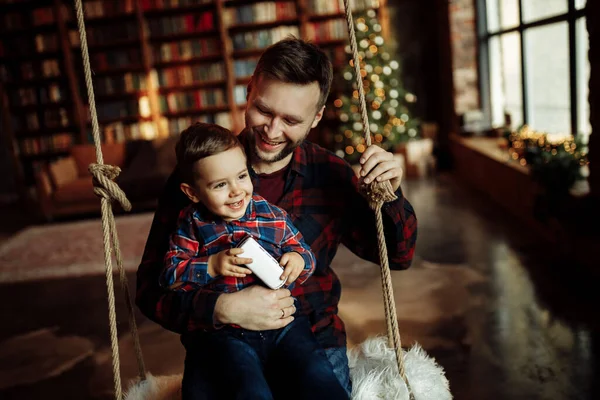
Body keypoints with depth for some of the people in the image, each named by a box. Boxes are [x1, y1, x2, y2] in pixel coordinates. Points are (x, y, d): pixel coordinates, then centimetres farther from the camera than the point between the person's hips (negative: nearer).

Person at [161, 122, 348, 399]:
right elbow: (170, 275, 1)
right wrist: (212, 266, -13)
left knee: (317, 373, -21)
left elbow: (301, 249, 15)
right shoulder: (193, 224, 4)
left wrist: (298, 260, -8)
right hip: (227, 333, -1)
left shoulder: (272, 215, 7)